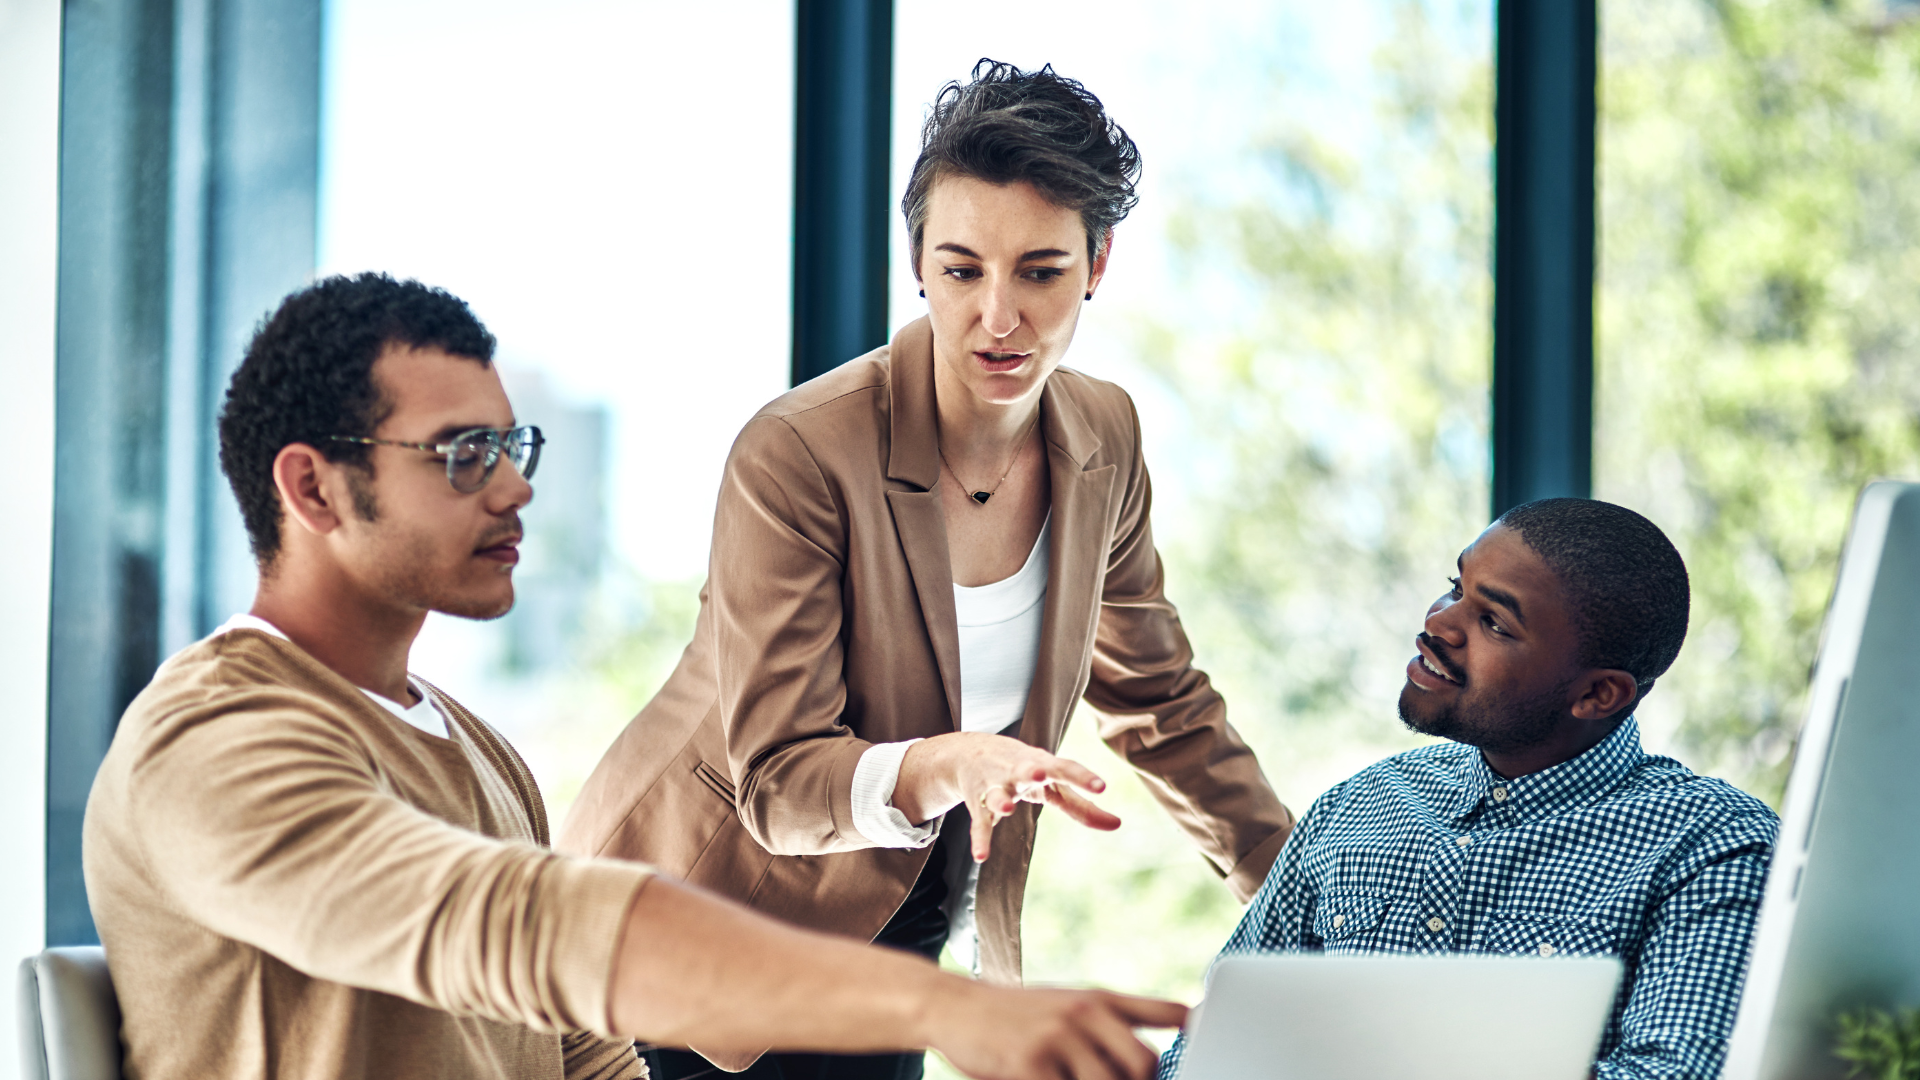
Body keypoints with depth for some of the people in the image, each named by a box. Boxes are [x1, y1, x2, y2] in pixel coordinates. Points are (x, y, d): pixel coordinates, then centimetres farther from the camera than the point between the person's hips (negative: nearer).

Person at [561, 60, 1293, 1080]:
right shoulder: (797, 455, -25)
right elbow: (777, 780, -27)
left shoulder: (1103, 442, -5)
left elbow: (1158, 700, 11)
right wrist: (947, 767, -45)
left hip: (897, 950, 5)